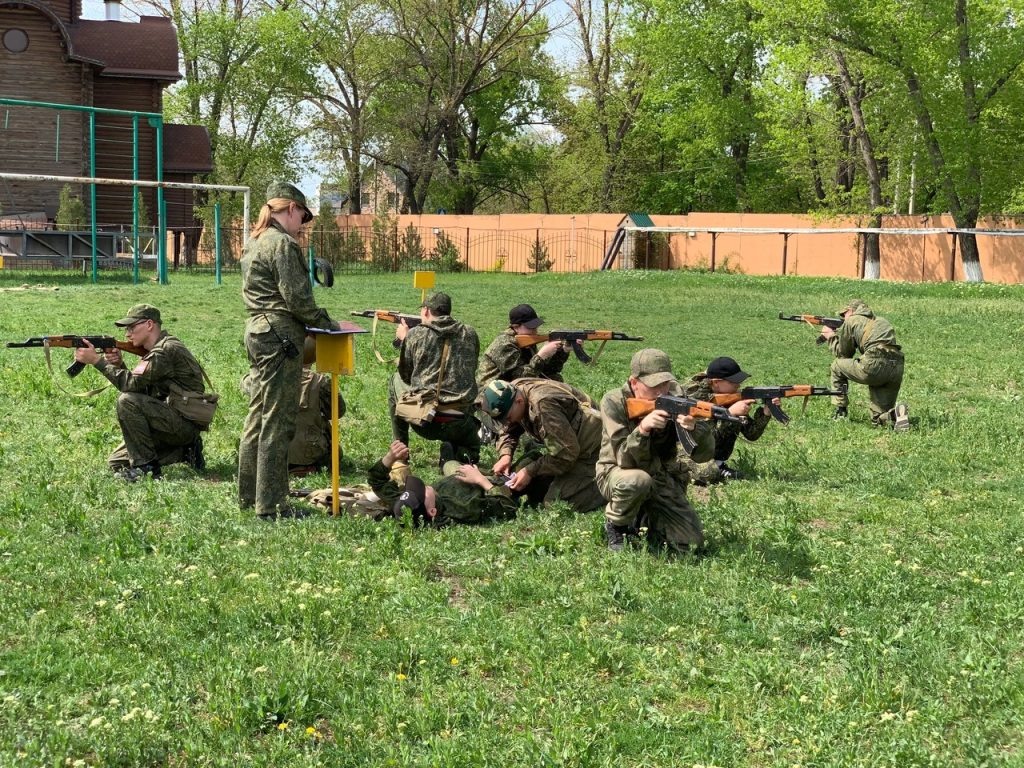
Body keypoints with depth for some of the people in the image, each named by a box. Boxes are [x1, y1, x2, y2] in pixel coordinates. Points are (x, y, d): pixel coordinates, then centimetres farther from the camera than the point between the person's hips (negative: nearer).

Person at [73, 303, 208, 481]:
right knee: (116, 462, 7)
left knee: (127, 401, -25)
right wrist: (118, 365, -5)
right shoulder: (154, 351, 14)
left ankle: (145, 466, -15)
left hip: (184, 422, -10)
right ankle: (183, 451, 10)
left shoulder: (166, 350, -18)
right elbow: (139, 388, 11)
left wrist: (97, 359, -20)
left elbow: (131, 383, -24)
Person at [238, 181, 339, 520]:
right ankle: (270, 505, -2)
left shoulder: (254, 242, 17)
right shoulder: (282, 243, -13)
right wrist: (327, 323, -6)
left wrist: (317, 320, 15)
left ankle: (249, 495, 24)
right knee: (278, 422, -6)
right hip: (281, 337, -10)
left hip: (258, 331, 10)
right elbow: (296, 298, -18)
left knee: (258, 418, 16)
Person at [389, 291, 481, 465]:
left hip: (423, 421, -1)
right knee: (472, 448, 36)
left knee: (396, 381, 27)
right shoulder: (470, 335, 6)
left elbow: (405, 375, 14)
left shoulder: (415, 335, -1)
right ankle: (457, 455, -2)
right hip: (459, 424, 2)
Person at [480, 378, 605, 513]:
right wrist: (505, 455, -7)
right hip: (564, 448, 9)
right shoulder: (513, 392, -7)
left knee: (555, 503, -16)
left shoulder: (543, 405, -33)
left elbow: (566, 454, -28)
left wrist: (530, 471, -21)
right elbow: (508, 431, 12)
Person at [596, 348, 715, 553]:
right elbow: (625, 460, -24)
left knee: (691, 544, -10)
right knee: (637, 480, -39)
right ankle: (615, 526, -8)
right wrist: (642, 428, -42)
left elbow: (704, 454, -16)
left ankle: (646, 519, 19)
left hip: (663, 480, 3)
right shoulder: (614, 402, -18)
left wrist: (694, 428, -38)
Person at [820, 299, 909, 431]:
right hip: (897, 370, 6)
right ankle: (895, 414, -17)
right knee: (879, 420, 15)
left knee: (837, 365, 23)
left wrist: (831, 337, 37)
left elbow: (843, 353, 19)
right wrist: (838, 332, 41)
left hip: (874, 366, -6)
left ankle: (840, 413, 19)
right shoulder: (882, 321, 32)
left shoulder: (851, 320, 13)